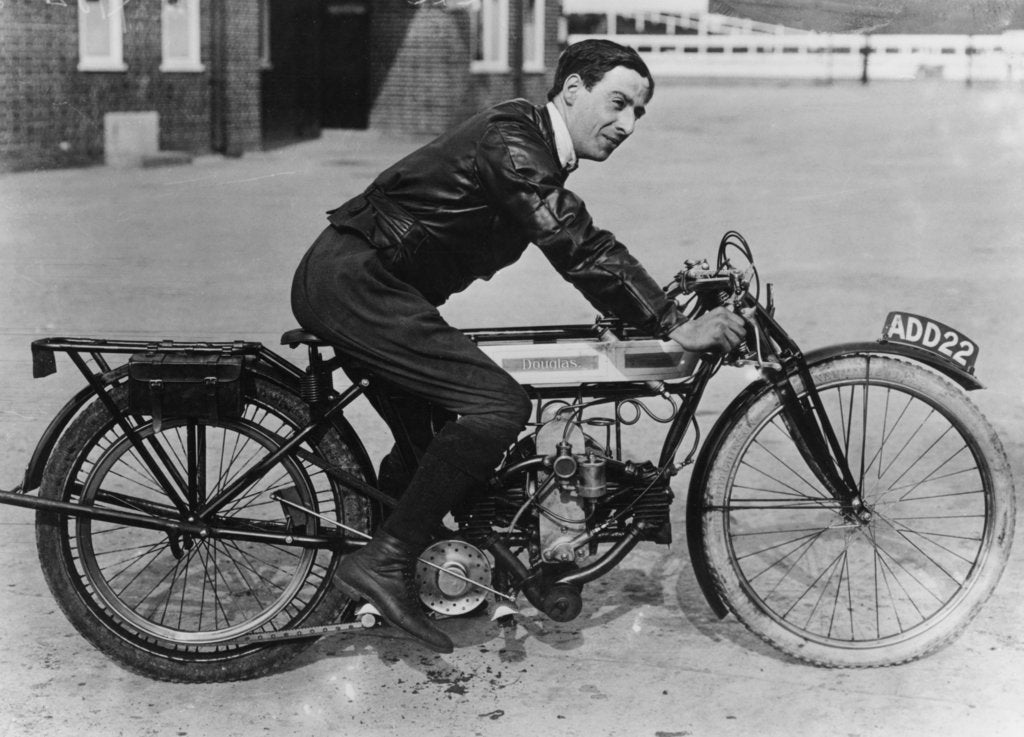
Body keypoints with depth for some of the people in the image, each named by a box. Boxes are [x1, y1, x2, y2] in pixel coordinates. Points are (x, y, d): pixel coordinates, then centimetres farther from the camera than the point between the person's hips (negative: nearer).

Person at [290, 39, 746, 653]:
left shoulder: (537, 152, 16)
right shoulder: (513, 139, -16)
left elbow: (586, 248, 22)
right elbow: (581, 251, -24)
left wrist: (670, 300, 15)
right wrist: (675, 328, -23)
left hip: (352, 283, 11)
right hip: (353, 283, -11)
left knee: (434, 442, 16)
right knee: (498, 405, -19)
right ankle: (386, 562, -13)